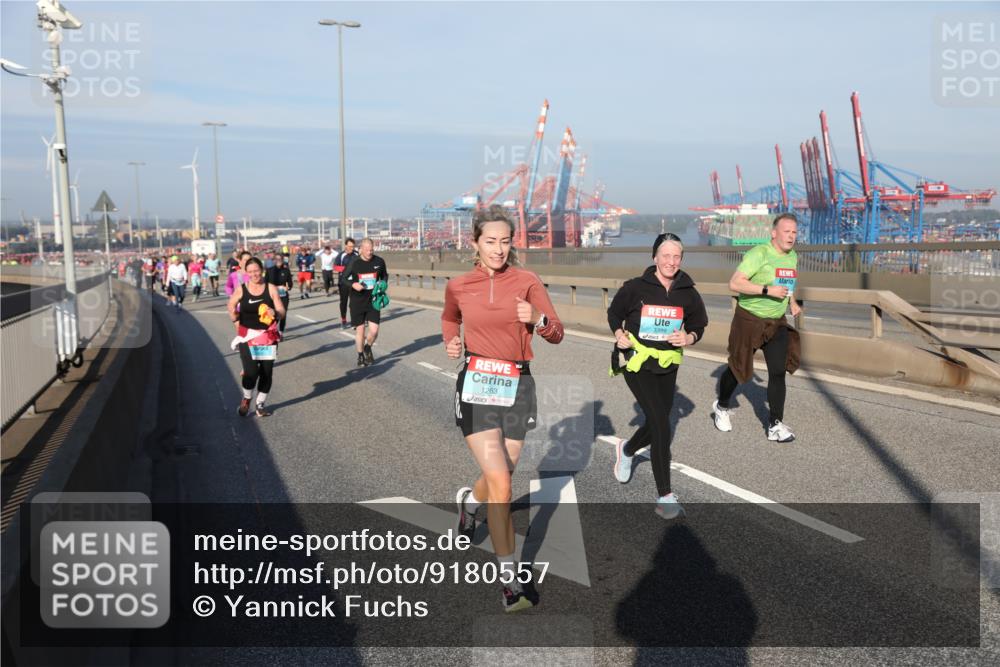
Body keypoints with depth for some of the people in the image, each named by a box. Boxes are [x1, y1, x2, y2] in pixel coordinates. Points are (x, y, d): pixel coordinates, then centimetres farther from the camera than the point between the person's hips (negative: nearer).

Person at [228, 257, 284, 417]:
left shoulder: (271, 289, -4)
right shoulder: (241, 289, -3)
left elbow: (282, 312, -6)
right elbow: (231, 306, 15)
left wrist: (275, 313, -27)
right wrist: (236, 320, 6)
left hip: (268, 336, 1)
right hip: (247, 336, -1)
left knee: (267, 372, 5)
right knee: (251, 371, -13)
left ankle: (260, 405, 25)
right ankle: (246, 400, 16)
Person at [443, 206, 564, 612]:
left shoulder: (527, 282, -1)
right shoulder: (457, 287, 2)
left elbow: (557, 334, -2)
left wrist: (538, 319, -23)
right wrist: (450, 342, 4)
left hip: (517, 385, 2)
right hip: (475, 384, -1)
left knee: (499, 477, 12)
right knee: (500, 482, -13)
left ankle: (469, 500, 51)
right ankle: (511, 577, 0)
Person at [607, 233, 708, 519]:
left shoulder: (688, 293, -1)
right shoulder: (635, 288, -9)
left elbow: (699, 325, 9)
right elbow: (614, 313, 5)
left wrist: (688, 338, -12)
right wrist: (619, 335, -13)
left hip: (667, 366, 5)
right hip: (637, 362, -4)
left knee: (657, 424, 13)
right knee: (661, 424, -15)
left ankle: (627, 450, 49)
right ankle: (665, 496, -7)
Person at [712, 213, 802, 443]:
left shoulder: (792, 257, 5)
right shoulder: (759, 253, -19)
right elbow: (734, 283, -27)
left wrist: (792, 302, 11)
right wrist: (767, 290, -31)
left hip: (777, 323, 6)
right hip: (749, 320, -5)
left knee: (779, 371, -5)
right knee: (737, 368, 9)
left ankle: (775, 426, 1)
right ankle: (722, 407, 36)